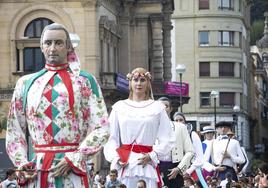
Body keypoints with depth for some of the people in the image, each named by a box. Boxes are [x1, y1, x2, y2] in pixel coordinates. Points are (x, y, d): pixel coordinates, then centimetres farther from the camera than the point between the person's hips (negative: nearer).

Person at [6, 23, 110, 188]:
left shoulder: (85, 82, 6)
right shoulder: (26, 83, 13)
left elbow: (101, 128, -1)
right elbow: (15, 130, 13)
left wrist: (72, 160, -11)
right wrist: (22, 164, -2)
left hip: (73, 170, -2)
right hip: (35, 171, 2)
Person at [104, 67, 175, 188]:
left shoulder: (157, 107, 8)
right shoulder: (119, 107, 12)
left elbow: (167, 140, 5)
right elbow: (112, 138, 11)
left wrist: (151, 156, -7)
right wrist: (115, 157, -4)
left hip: (147, 164, -1)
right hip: (124, 164, 1)